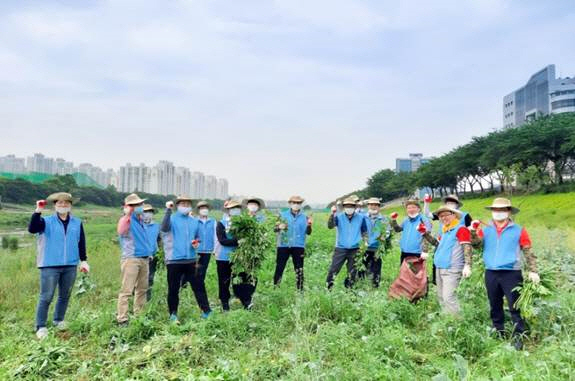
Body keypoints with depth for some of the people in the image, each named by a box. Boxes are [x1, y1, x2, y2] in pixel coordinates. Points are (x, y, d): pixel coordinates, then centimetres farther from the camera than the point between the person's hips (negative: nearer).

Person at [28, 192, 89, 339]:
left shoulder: (77, 223, 7)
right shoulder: (47, 221, 0)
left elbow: (81, 242, 11)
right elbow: (32, 229, -18)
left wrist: (83, 260, 8)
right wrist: (38, 211, -25)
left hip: (70, 265, 3)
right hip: (50, 265, -3)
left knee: (65, 296, 14)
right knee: (46, 297, -2)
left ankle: (58, 320, 32)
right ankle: (41, 327, 8)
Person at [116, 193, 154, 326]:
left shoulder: (141, 220, 17)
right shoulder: (127, 220, -9)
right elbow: (120, 231, -32)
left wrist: (150, 252, 21)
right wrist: (127, 214, -29)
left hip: (145, 259, 9)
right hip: (131, 259, -9)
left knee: (142, 289, 15)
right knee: (126, 290, -8)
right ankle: (122, 319, -5)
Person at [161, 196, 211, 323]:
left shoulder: (194, 221, 13)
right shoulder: (172, 218, -3)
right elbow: (164, 228, -25)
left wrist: (197, 244, -1)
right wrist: (168, 210, -25)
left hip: (191, 260, 4)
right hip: (174, 260, -4)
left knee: (199, 286, 4)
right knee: (173, 288, 6)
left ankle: (206, 312, 11)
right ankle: (173, 314, 19)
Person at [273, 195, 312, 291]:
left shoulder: (305, 217, 5)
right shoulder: (282, 215, 5)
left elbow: (308, 232, 1)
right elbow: (274, 228, 4)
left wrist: (309, 226, -19)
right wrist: (279, 227, -17)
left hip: (298, 246, 0)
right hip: (283, 245, 0)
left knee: (299, 270, 4)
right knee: (279, 268, 0)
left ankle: (300, 290, 13)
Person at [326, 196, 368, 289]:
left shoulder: (361, 218, 4)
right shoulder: (339, 217, -1)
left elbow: (364, 232, 15)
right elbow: (330, 226, -17)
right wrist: (332, 214, -32)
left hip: (355, 249, 2)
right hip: (340, 248, -2)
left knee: (352, 273, 11)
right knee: (333, 270, -7)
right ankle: (328, 288, 4)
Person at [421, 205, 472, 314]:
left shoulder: (460, 229, -11)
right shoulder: (444, 230, 15)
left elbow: (467, 248, -18)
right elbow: (437, 243, 26)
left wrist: (467, 265, -27)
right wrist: (426, 234, 14)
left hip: (452, 270, -9)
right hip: (439, 268, 9)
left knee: (448, 297, -14)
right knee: (441, 297, 16)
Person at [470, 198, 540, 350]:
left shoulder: (518, 230, 2)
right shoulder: (485, 229, 10)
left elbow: (529, 252, 2)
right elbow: (477, 245, -1)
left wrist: (533, 271, -7)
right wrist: (473, 231, -19)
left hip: (511, 273, -3)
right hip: (491, 274, 4)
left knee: (515, 307, -3)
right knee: (495, 307, 13)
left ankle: (518, 338, 6)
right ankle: (499, 335, 26)